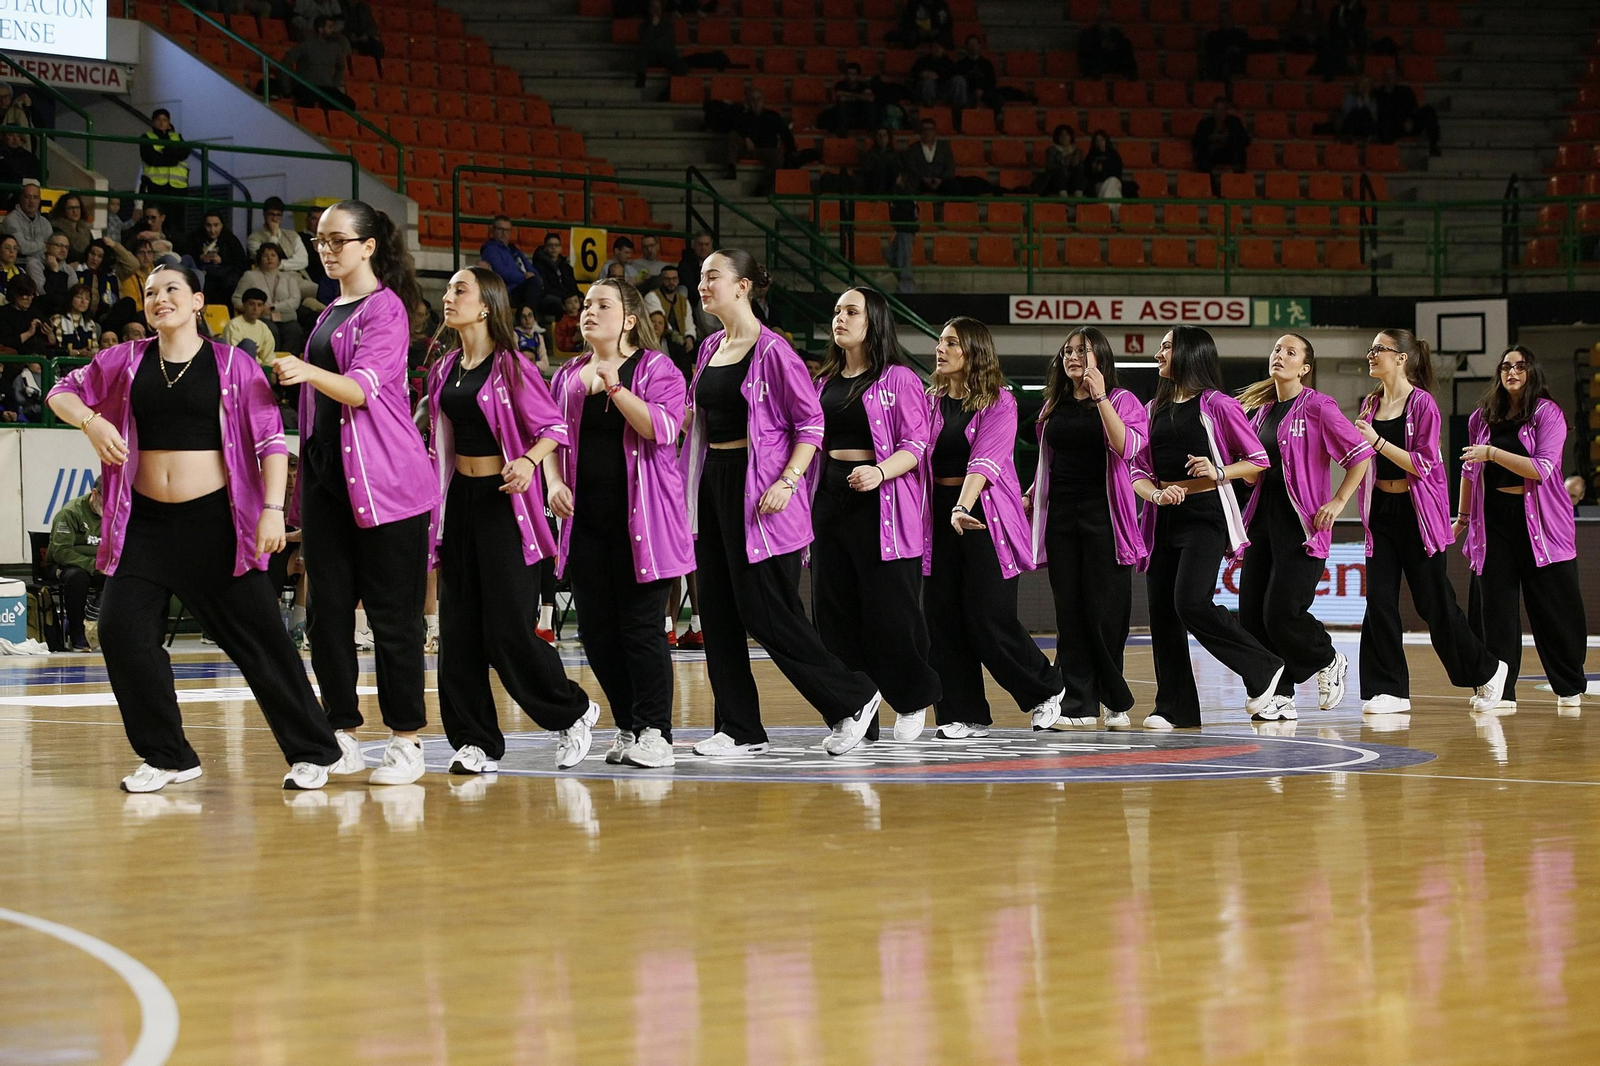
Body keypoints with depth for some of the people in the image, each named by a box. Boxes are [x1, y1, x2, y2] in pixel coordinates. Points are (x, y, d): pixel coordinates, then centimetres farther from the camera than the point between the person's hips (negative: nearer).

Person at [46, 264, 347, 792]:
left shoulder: (233, 365, 0)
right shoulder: (127, 361, 8)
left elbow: (271, 439, -3)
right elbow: (63, 392, 17)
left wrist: (273, 508, -13)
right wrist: (91, 421, -5)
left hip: (214, 518, -3)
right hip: (144, 520, 3)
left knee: (258, 636, -3)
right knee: (121, 630, -7)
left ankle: (313, 752, 9)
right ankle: (168, 757, 7)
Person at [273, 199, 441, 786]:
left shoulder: (385, 307, -5)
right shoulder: (329, 314, 19)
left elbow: (363, 386, -18)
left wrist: (309, 373, -36)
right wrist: (303, 471, 19)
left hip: (383, 477, -8)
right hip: (327, 473, 8)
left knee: (392, 611, -5)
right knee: (327, 610, 3)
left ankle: (406, 741, -2)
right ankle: (343, 736, 9)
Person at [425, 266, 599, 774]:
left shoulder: (509, 366, -9)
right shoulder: (445, 370, 11)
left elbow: (553, 426, -11)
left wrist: (528, 461, -27)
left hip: (503, 501, -7)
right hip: (460, 499, 7)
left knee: (508, 631, -8)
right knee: (459, 630, 2)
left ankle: (572, 712, 12)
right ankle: (476, 742, 7)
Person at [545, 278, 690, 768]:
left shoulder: (655, 369, 0)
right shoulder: (569, 376, 15)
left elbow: (663, 428, -15)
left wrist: (614, 386, -20)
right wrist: (554, 481, 0)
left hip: (638, 517, -5)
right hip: (584, 516, 6)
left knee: (639, 626, -7)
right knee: (596, 630, 5)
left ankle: (654, 733, -1)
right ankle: (627, 728, 16)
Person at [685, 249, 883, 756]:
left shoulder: (772, 350, -11)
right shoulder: (710, 349, 12)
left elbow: (811, 422, -12)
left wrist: (787, 482, -20)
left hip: (757, 488, -8)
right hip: (713, 481, 8)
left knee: (766, 612, -7)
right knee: (718, 610, 6)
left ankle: (853, 698, 7)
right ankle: (740, 729, 11)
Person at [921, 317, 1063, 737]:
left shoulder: (999, 403, -4)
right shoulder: (931, 402, 11)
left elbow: (985, 460, -17)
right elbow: (917, 455, 5)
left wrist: (963, 508, -31)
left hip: (985, 514, -5)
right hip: (941, 512, 5)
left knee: (989, 619, -8)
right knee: (942, 617, 0)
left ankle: (1046, 689, 14)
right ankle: (965, 714, 9)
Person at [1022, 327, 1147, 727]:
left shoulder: (1121, 401, 0)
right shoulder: (1054, 406, 16)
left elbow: (1127, 446, -19)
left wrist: (1100, 398, -23)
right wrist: (1031, 495, 12)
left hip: (1103, 514, -5)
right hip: (1060, 514, 5)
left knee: (1105, 612, -5)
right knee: (1070, 612, 2)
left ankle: (1116, 701, 8)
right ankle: (1079, 703, 3)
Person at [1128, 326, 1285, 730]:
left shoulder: (1217, 405, -2)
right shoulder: (1155, 409, 15)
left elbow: (1258, 461, -1)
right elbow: (1138, 470, 11)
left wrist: (1219, 473, -18)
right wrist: (1156, 493, -10)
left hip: (1205, 518, -7)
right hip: (1164, 518, 7)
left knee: (1191, 603, -20)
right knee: (1161, 610, 2)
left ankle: (1262, 670, -3)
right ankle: (1175, 707, 8)